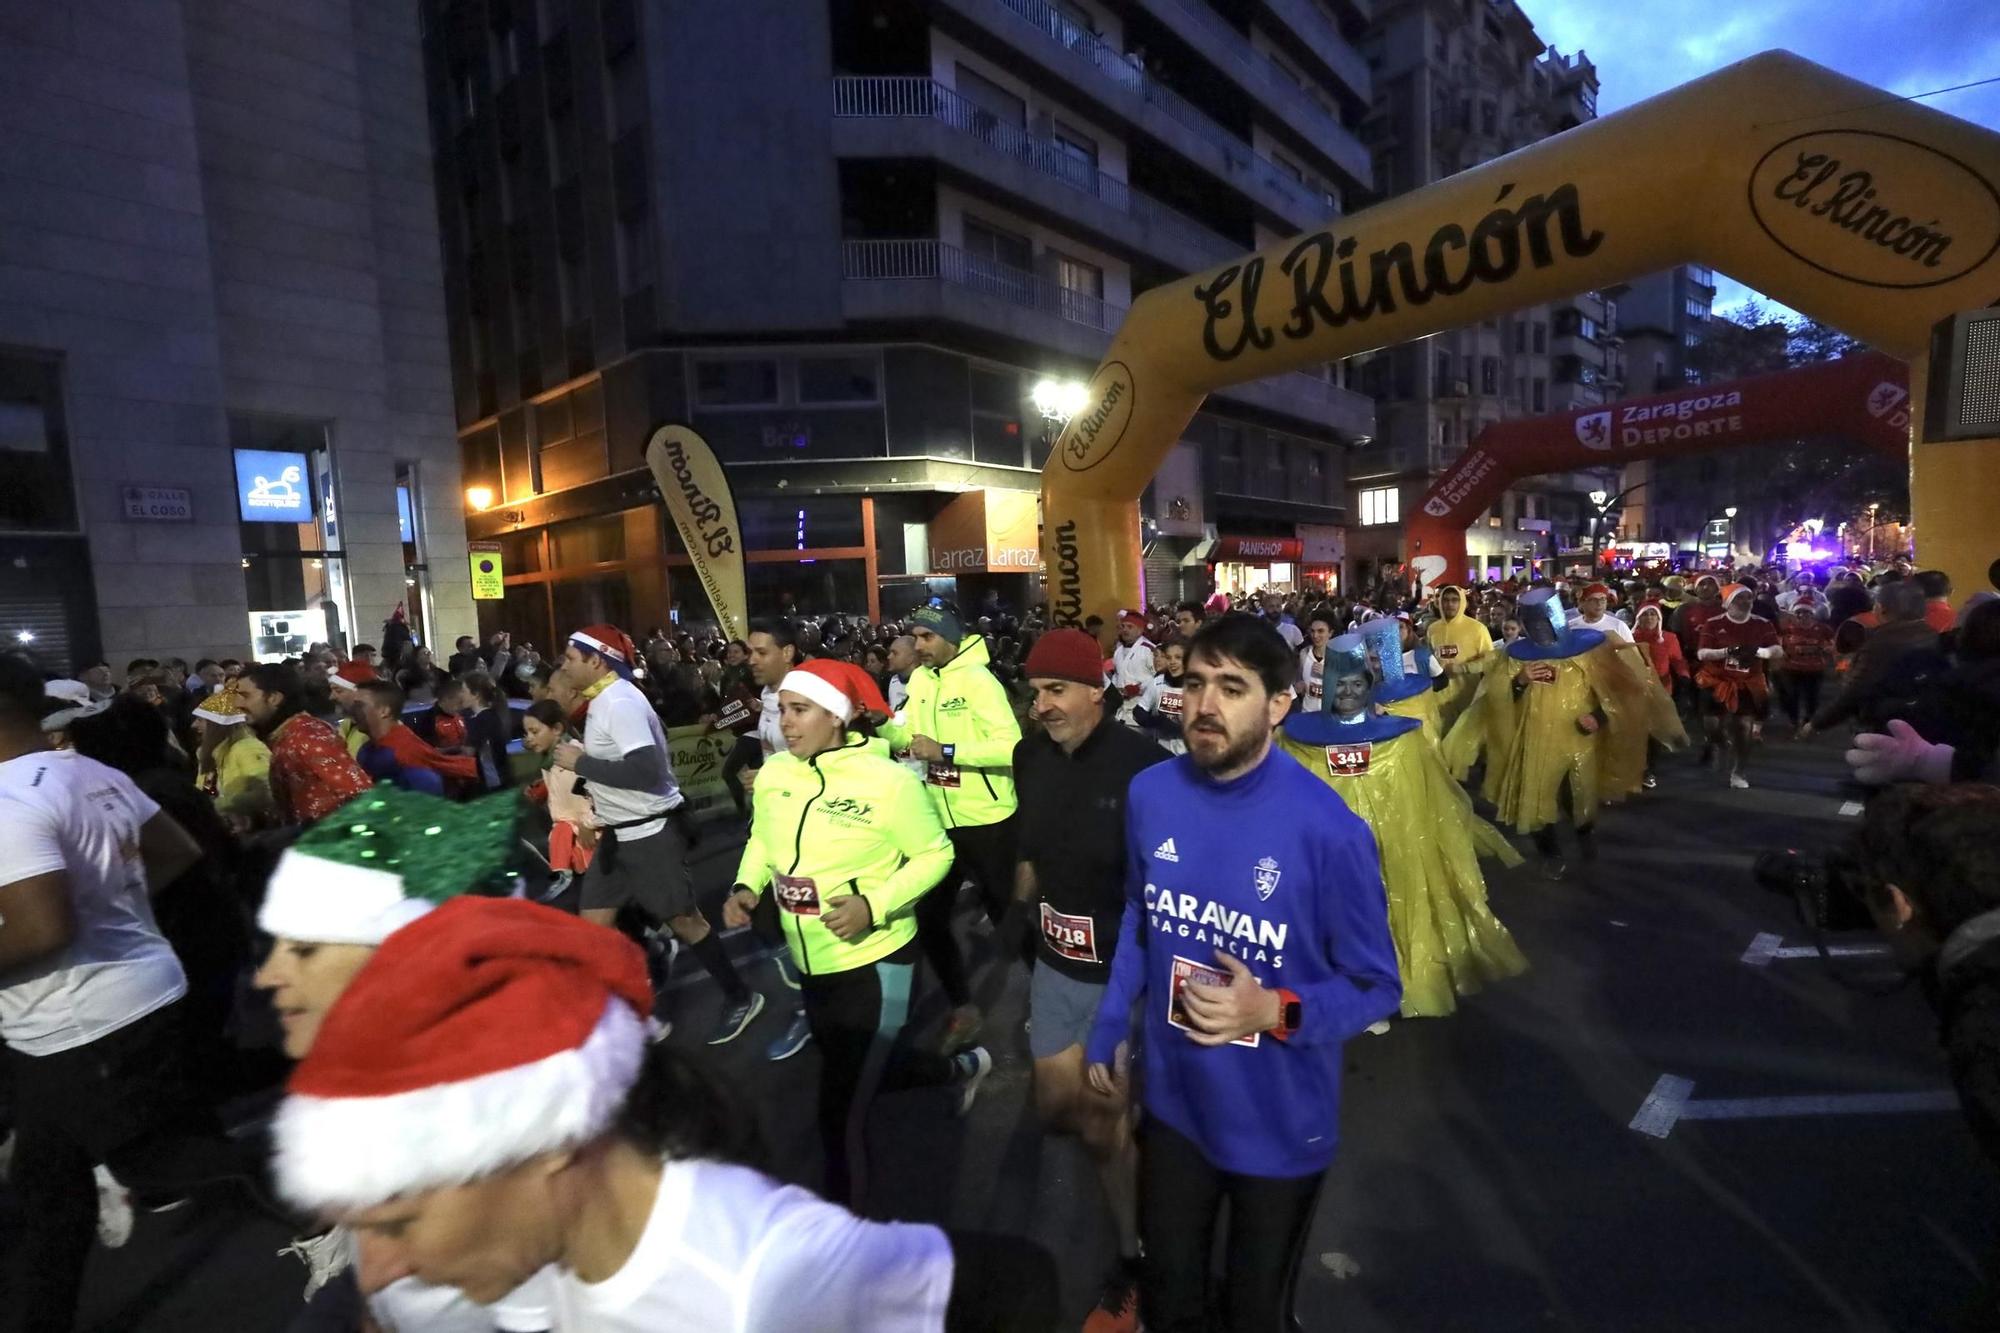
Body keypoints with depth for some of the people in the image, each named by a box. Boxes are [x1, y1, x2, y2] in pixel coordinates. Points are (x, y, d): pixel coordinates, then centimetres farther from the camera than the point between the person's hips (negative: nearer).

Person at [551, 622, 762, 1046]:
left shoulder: (620, 702, -21)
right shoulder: (604, 700, 9)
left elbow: (646, 772, -30)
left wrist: (581, 763, -22)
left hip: (649, 833, -9)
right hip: (617, 832, 9)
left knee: (682, 920, 3)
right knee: (594, 925, 10)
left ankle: (740, 999, 21)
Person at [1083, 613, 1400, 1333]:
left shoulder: (1327, 829, -26)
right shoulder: (1150, 794, -13)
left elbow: (1377, 986, -14)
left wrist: (1277, 1012, -30)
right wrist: (1111, 1027, 3)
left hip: (1279, 1123, -3)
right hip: (1173, 1102, 4)